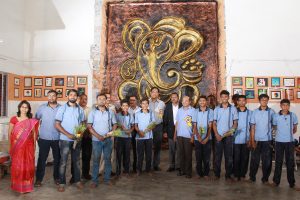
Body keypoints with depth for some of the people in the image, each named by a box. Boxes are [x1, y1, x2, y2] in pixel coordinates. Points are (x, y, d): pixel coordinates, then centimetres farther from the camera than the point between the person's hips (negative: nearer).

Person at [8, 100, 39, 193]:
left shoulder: (32, 121, 3)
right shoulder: (14, 119, -1)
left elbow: (34, 133, 6)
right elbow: (10, 133, 1)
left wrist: (34, 145, 4)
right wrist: (11, 146, -2)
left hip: (28, 146, 1)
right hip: (17, 146, -1)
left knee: (28, 165, 6)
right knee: (17, 165, 6)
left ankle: (27, 185, 19)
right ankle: (17, 185, 20)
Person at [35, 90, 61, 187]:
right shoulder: (42, 107, 2)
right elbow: (36, 120, 9)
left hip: (57, 138, 0)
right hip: (44, 138, 0)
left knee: (57, 159, 10)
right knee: (42, 159, 5)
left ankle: (57, 177, 26)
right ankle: (38, 179, 18)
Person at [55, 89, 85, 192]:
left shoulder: (80, 109, 5)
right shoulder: (62, 108, -4)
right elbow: (57, 125, -7)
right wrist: (68, 134, -16)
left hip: (77, 139, 3)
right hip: (65, 139, -3)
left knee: (76, 161, 12)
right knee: (63, 162, 3)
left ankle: (77, 180, 23)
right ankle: (62, 183, 14)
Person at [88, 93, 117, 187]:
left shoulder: (110, 112, 6)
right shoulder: (93, 112, 1)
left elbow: (114, 125, 8)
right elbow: (89, 126, -4)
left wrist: (109, 134, -8)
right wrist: (98, 136, -14)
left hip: (108, 140, 2)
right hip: (96, 140, -2)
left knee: (107, 159, 8)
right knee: (96, 160, 3)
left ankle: (107, 179, 19)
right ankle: (94, 180, 11)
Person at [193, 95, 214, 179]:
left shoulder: (210, 111, 1)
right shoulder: (195, 111, 4)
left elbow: (210, 126, -1)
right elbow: (194, 125, 3)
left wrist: (207, 138, -8)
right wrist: (198, 136, -9)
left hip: (207, 138, -1)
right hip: (197, 138, 1)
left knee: (206, 157, 4)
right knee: (198, 157, 5)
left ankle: (206, 174, 16)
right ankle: (199, 173, 17)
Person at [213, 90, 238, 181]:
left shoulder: (233, 108, 2)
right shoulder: (217, 109, 6)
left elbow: (235, 123, 2)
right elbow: (214, 123, 6)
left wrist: (231, 130, -15)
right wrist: (217, 134, -6)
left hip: (229, 136, -1)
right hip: (218, 136, 1)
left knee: (229, 156, 4)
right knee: (218, 155, 6)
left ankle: (228, 175, 15)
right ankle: (217, 174, 16)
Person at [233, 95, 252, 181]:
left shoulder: (250, 112, 5)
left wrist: (250, 139, -2)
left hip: (246, 140, 1)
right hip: (236, 140, -1)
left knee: (245, 158, 7)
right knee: (236, 158, 4)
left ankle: (242, 175, 20)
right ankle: (236, 175, 17)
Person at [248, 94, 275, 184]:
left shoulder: (271, 112, 0)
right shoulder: (255, 112, 2)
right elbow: (252, 127, 2)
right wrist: (252, 140, -3)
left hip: (267, 140, 0)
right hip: (257, 140, 1)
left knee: (267, 161, 7)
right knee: (254, 160, 7)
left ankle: (265, 178, 21)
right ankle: (252, 177, 20)